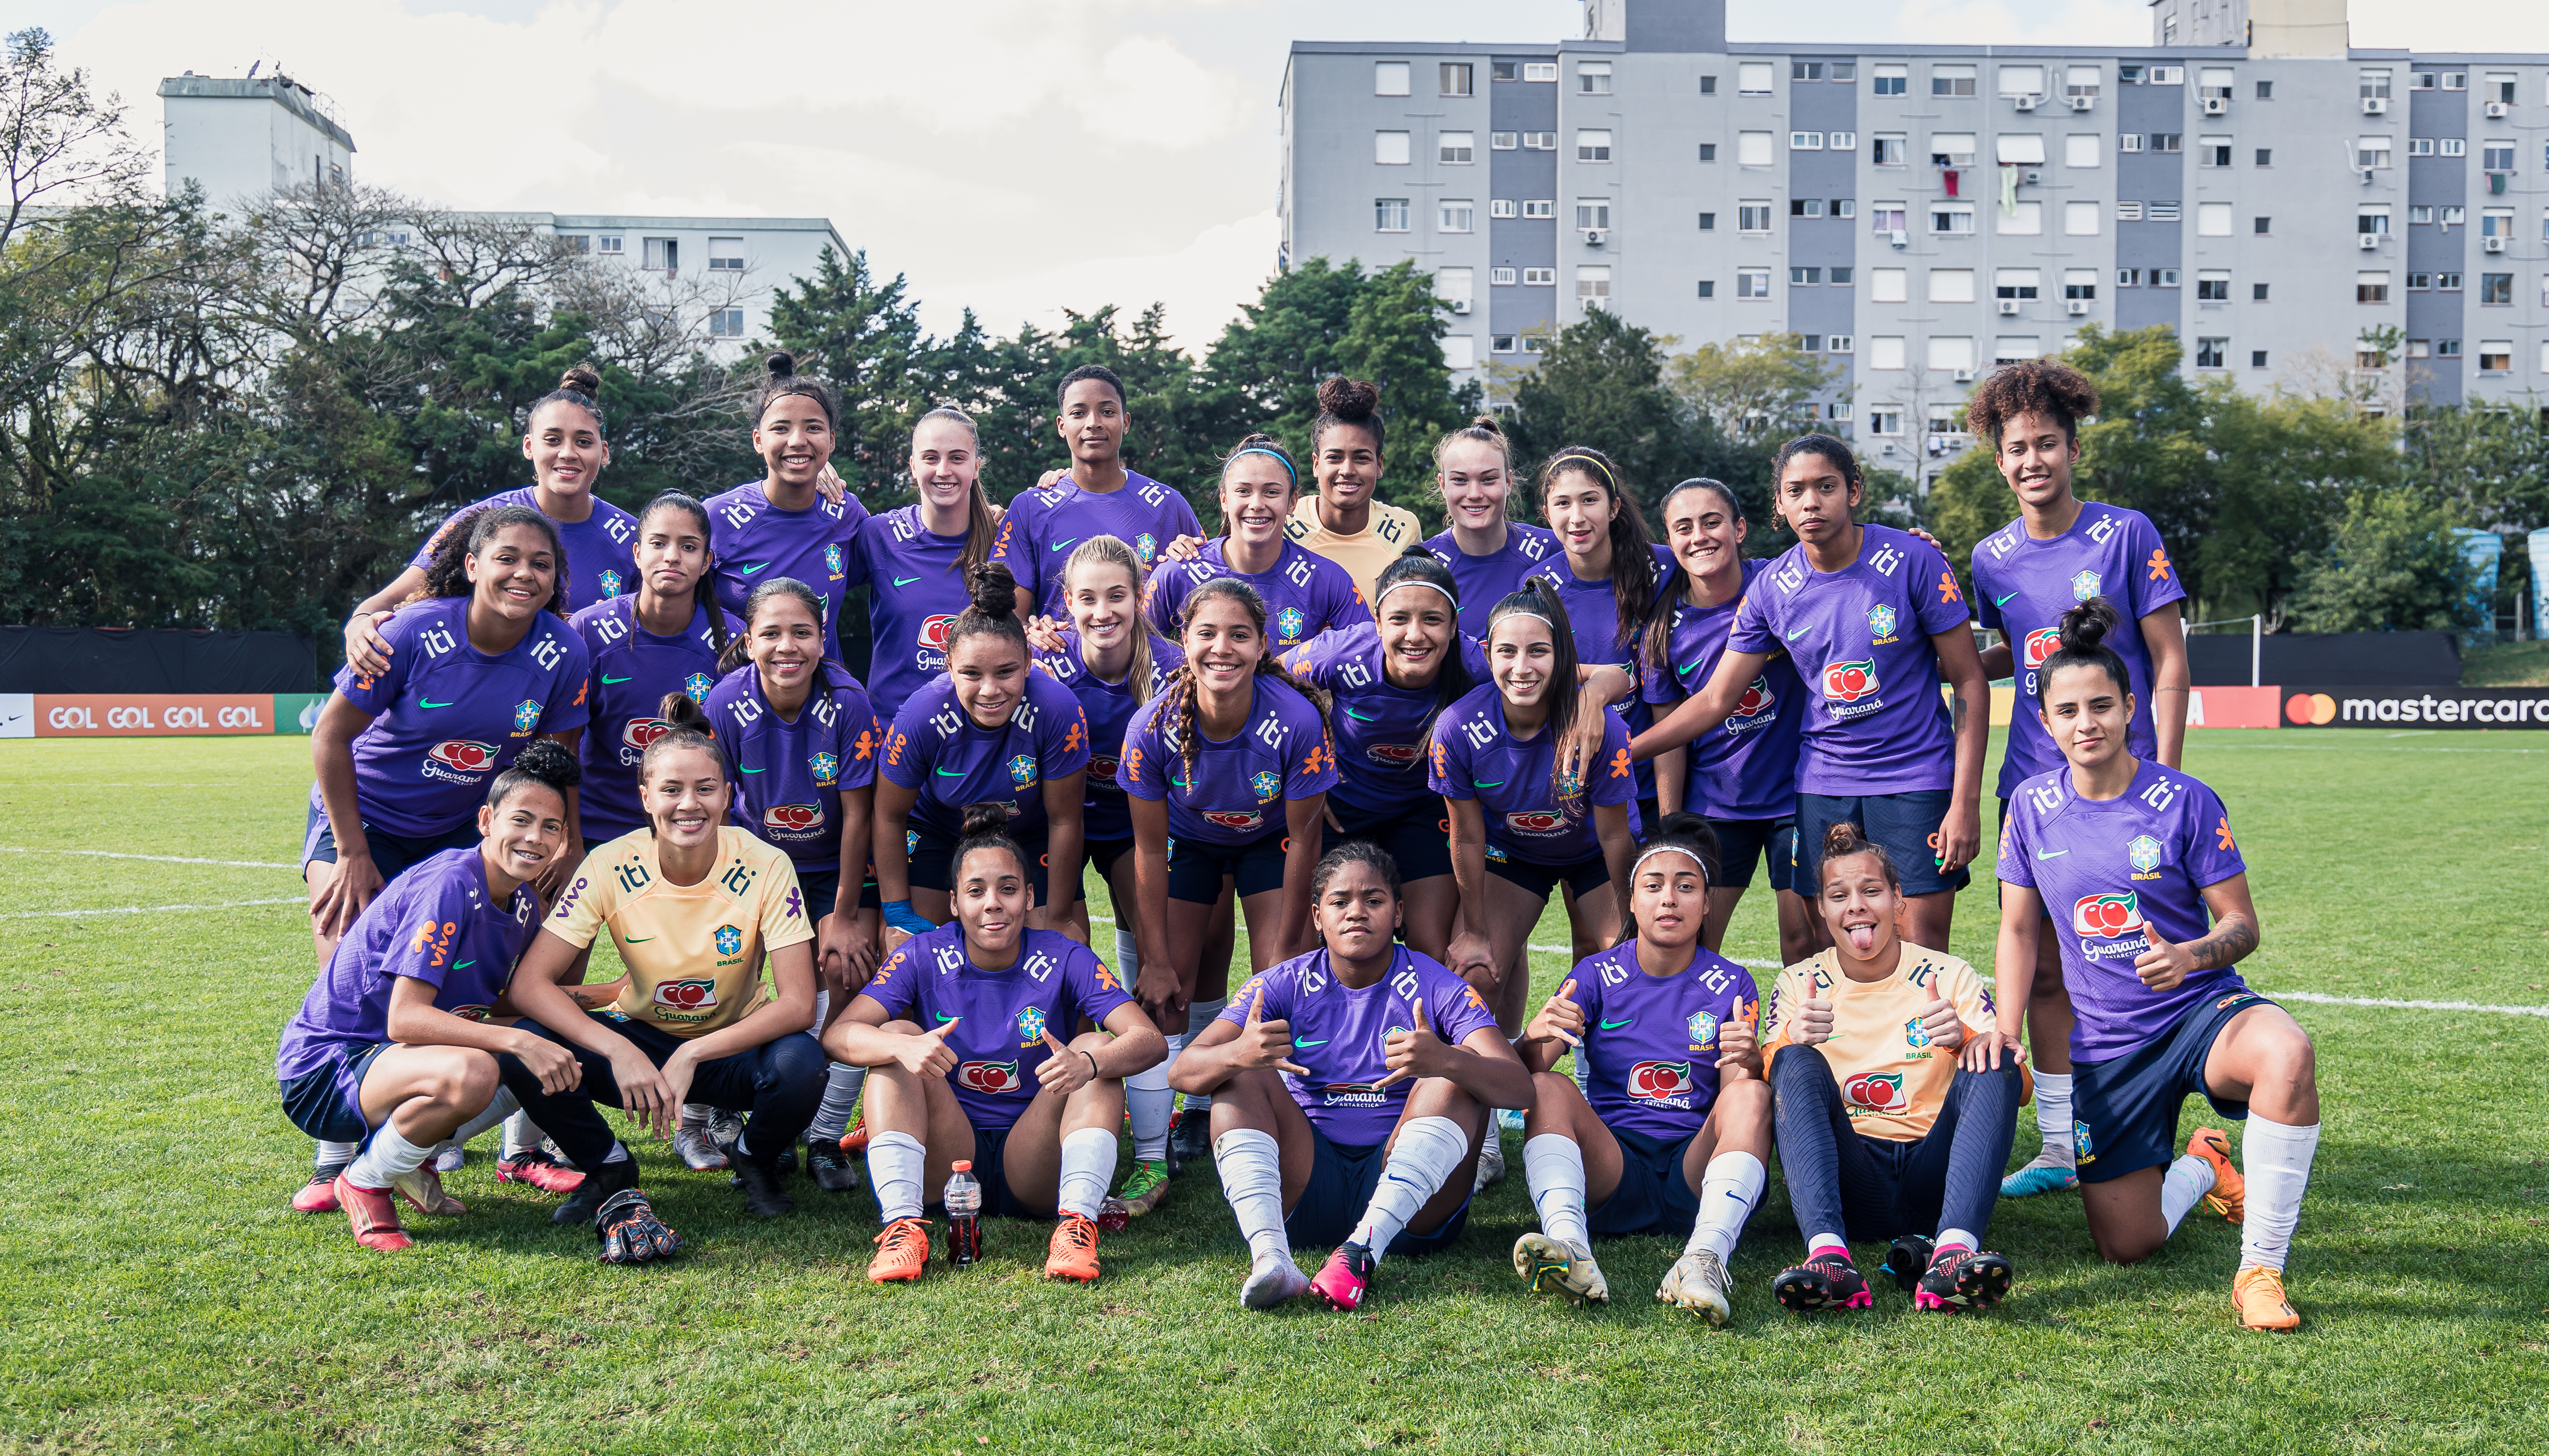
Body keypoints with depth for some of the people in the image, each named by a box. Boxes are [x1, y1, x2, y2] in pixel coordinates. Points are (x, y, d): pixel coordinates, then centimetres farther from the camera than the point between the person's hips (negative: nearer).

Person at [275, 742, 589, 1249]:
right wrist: (517, 1040, -37)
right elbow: (404, 1018, -29)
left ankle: (409, 1157, 10)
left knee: (557, 1057, -1)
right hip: (324, 1069, -9)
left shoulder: (524, 905, 5)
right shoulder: (449, 884, -22)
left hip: (392, 1057, 9)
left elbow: (499, 1013, 8)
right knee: (470, 1072, -36)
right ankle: (364, 1183, -8)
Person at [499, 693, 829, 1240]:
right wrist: (620, 1052, -36)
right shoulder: (611, 867, -17)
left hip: (734, 1046, -1)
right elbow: (528, 983, -21)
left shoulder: (765, 867, -19)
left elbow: (798, 1003, -23)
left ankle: (754, 1160, 3)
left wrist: (692, 1056, -34)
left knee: (801, 1065, -35)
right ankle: (609, 1171, 3)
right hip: (640, 1037, 1)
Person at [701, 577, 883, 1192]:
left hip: (832, 866, -1)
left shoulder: (848, 703, -23)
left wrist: (844, 915, -12)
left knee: (847, 971, -17)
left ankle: (825, 1139, -2)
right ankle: (700, 1118, 8)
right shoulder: (726, 705, -20)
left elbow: (857, 815, -16)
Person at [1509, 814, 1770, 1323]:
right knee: (1548, 1089, -24)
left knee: (1752, 1095, -26)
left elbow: (1736, 1093, -3)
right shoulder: (1596, 976, 7)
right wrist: (1535, 1037, -28)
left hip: (1696, 1168, 0)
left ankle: (1706, 1255, -47)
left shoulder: (1732, 985, 7)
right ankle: (1570, 1249, -48)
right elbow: (1522, 1076, -4)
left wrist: (1749, 1061, -27)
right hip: (1611, 1163, 0)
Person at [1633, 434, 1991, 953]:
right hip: (1823, 785, 3)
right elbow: (1715, 701, 7)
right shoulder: (1771, 590, 1)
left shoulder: (1914, 561, -8)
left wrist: (1966, 801, -10)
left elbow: (1970, 682, -3)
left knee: (1921, 955, -6)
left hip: (1917, 778, -3)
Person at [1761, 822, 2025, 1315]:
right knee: (1797, 1063, -24)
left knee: (1992, 1067, -22)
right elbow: (1763, 1095, -2)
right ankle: (1829, 1257, -44)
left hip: (1931, 1189, 0)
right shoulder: (1798, 984, 11)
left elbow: (2019, 1088, -1)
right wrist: (1792, 1040, -25)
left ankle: (1954, 1250, -43)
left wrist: (1966, 1039, -23)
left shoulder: (1950, 976, 10)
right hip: (1848, 1188, 0)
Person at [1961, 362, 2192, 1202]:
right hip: (2032, 786, 4)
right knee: (2044, 969, 7)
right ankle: (2061, 1148, 17)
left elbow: (2169, 661, -4)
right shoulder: (1992, 557, 7)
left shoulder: (2126, 534, -4)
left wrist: (2165, 777, -10)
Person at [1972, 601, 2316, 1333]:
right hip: (2102, 1045, 3)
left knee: (2287, 1054, -40)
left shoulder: (2186, 802, -9)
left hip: (2200, 1008, -3)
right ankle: (2201, 1169, 35)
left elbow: (2241, 924, -6)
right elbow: (2019, 929, 9)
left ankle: (2259, 1270, -26)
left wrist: (2190, 955, -28)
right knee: (2127, 1246, 0)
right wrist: (2004, 1025, -5)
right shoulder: (2032, 806, 0)